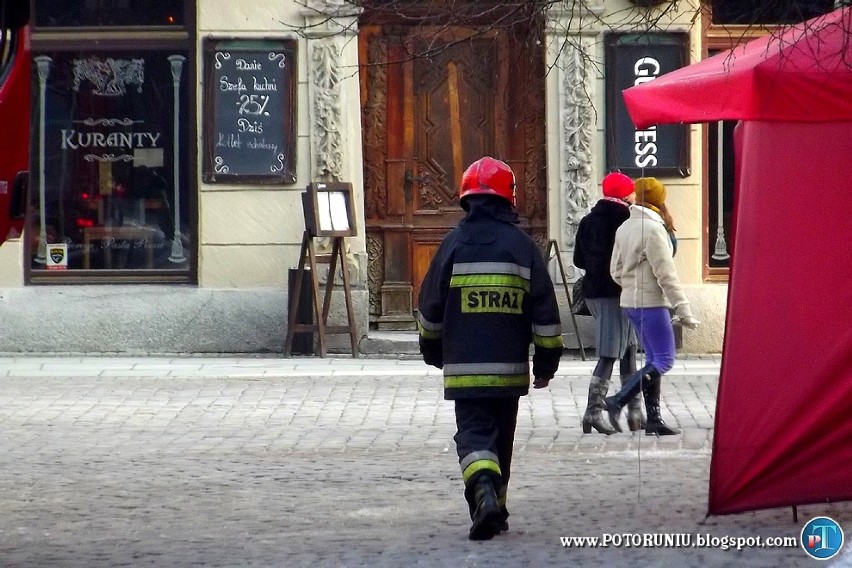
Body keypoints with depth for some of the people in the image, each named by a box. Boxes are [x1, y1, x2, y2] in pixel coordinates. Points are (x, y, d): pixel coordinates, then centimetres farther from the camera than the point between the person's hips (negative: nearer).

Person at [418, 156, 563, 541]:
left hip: (464, 366, -2)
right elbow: (545, 311, 1)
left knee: (473, 433, -3)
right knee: (502, 437, 16)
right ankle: (496, 508, 24)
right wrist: (547, 361, 12)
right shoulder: (522, 245, -1)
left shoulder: (455, 243, -3)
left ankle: (484, 492, -28)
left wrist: (433, 351, 21)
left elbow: (430, 307, 4)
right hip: (510, 366, 2)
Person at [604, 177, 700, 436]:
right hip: (652, 302, -9)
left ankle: (653, 419, 10)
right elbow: (665, 273, -18)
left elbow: (616, 270, 14)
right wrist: (683, 309, -16)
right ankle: (618, 401, -16)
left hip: (630, 301, 9)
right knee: (664, 360, -7)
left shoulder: (624, 228, 10)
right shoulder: (653, 229, -15)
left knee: (654, 359, 12)